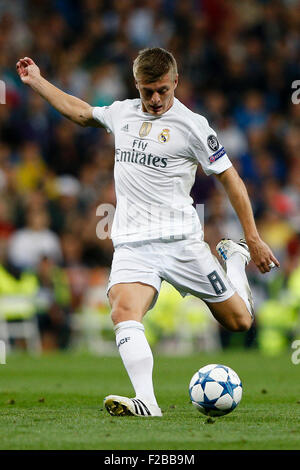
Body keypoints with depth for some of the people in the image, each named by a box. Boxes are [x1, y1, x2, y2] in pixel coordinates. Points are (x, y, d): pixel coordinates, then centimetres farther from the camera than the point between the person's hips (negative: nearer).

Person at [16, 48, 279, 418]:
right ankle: (146, 401, -37)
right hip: (131, 245, 3)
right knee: (124, 311, -27)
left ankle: (234, 258, 35)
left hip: (180, 241, -3)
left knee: (239, 321, 4)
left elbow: (230, 179, 1)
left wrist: (253, 239, 0)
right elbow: (81, 112, 33)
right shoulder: (122, 113, 12)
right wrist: (37, 82, 34)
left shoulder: (191, 124, -3)